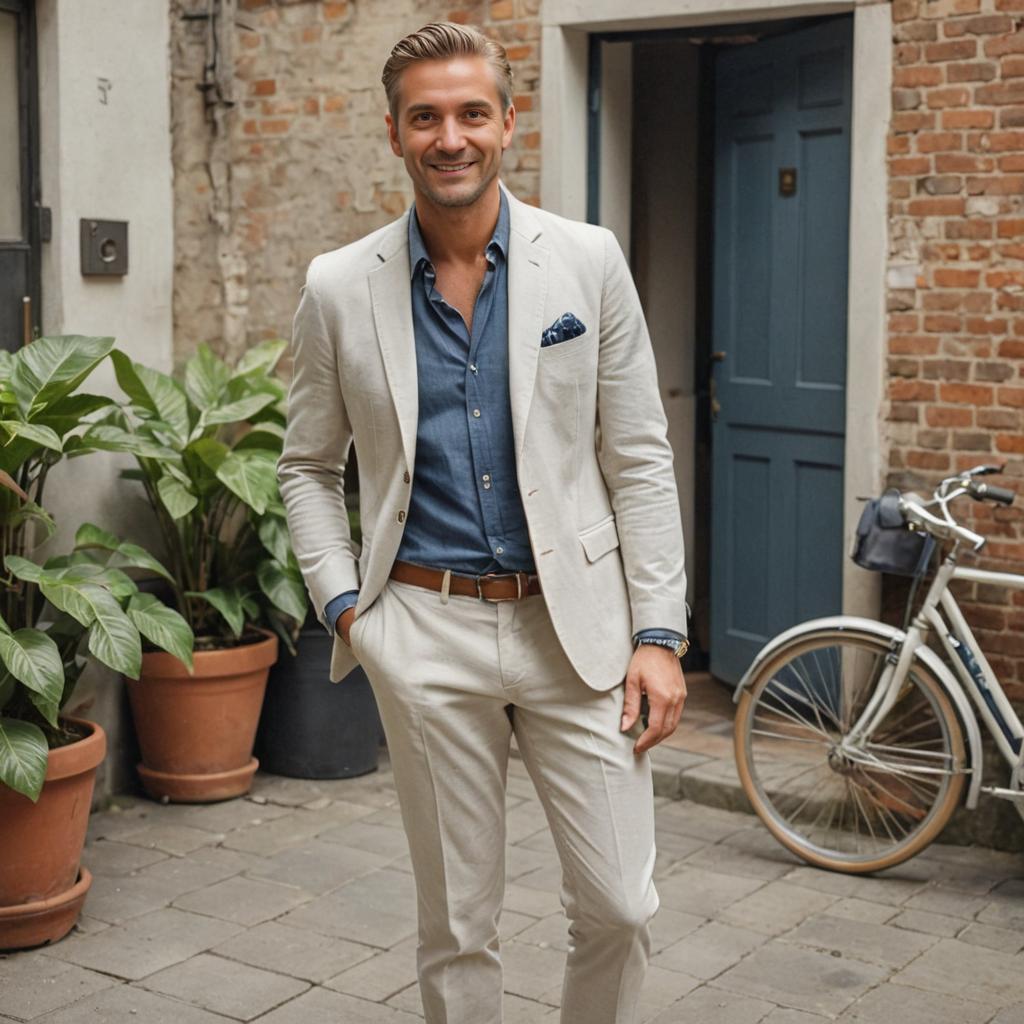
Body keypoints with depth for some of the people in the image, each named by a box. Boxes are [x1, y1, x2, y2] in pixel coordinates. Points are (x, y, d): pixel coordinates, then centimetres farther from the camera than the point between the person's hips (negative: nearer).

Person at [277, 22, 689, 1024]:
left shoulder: (588, 261, 0)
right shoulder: (339, 287, 1)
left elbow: (639, 460, 1)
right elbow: (308, 468, 11)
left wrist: (658, 633, -4)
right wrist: (343, 604, -1)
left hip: (576, 622, 0)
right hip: (426, 633, 0)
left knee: (619, 908, 3)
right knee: (456, 925, 10)